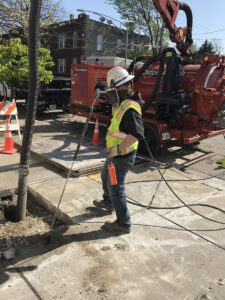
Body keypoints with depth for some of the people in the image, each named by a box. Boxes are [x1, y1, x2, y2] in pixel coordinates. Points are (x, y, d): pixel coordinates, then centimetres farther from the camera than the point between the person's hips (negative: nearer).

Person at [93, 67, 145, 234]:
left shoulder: (130, 107, -25)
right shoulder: (124, 102, 7)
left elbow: (137, 134, -32)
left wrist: (117, 148, -31)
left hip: (123, 155, -11)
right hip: (115, 152, 11)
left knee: (116, 188, -2)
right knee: (106, 177, 29)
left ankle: (124, 224, 14)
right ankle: (108, 204, 52)